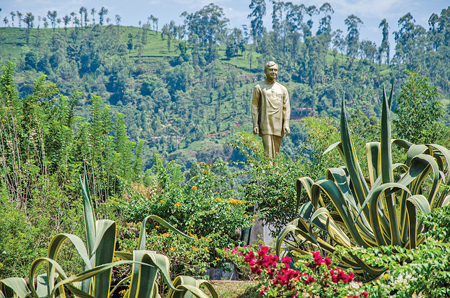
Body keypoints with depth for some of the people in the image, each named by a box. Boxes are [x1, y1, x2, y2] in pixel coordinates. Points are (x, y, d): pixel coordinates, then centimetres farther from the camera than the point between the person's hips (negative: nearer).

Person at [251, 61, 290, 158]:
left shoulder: (282, 89, 15)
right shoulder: (259, 88, 6)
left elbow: (286, 108, 11)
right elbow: (254, 107, 3)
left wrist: (286, 125, -1)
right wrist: (255, 125, -7)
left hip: (278, 127, 4)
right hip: (265, 125, -4)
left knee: (276, 152, 5)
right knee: (268, 152, -13)